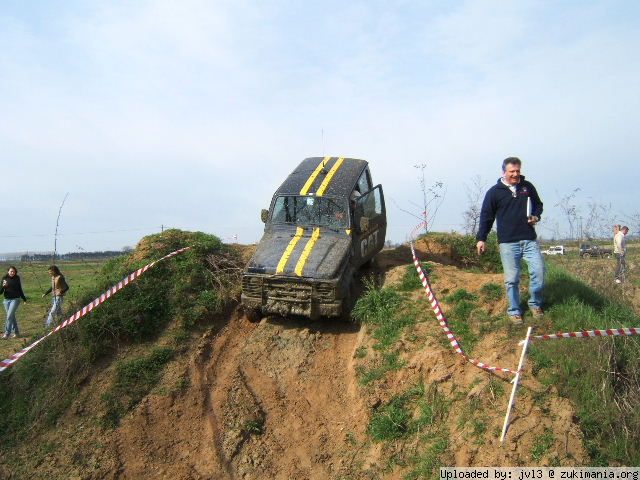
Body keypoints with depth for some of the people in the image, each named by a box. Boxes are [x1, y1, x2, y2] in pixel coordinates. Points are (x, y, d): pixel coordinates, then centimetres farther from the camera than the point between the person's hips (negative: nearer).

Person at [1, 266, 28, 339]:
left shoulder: (17, 279, 0)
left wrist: (24, 299, 14)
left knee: (9, 316, -12)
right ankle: (16, 332, 19)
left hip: (15, 299, -3)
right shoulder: (4, 278, 2)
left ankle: (7, 333, -10)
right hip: (6, 300, 3)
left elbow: (20, 289, 10)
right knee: (12, 316, 8)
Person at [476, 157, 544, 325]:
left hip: (529, 240, 3)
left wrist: (536, 216, 0)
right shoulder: (495, 192, -1)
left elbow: (538, 204, 22)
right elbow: (486, 216, 2)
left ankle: (535, 304, 23)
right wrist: (481, 238, -2)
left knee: (539, 271, -1)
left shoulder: (528, 187, 8)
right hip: (508, 242, -3)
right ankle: (514, 311, 18)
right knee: (512, 279, 2)